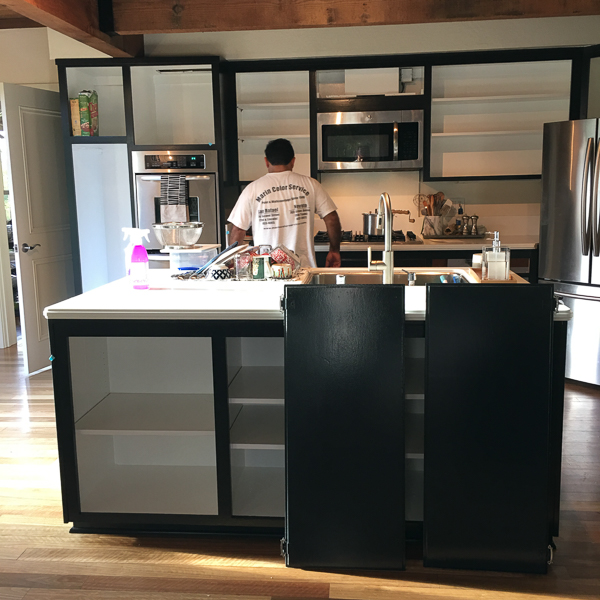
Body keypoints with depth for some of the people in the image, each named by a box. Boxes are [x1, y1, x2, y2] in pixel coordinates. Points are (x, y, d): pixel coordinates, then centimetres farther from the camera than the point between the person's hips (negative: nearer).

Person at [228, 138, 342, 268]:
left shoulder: (252, 189, 2)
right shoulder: (310, 184, 4)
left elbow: (237, 230, 3)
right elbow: (331, 219, 3)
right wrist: (334, 251, 16)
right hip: (304, 266, 1)